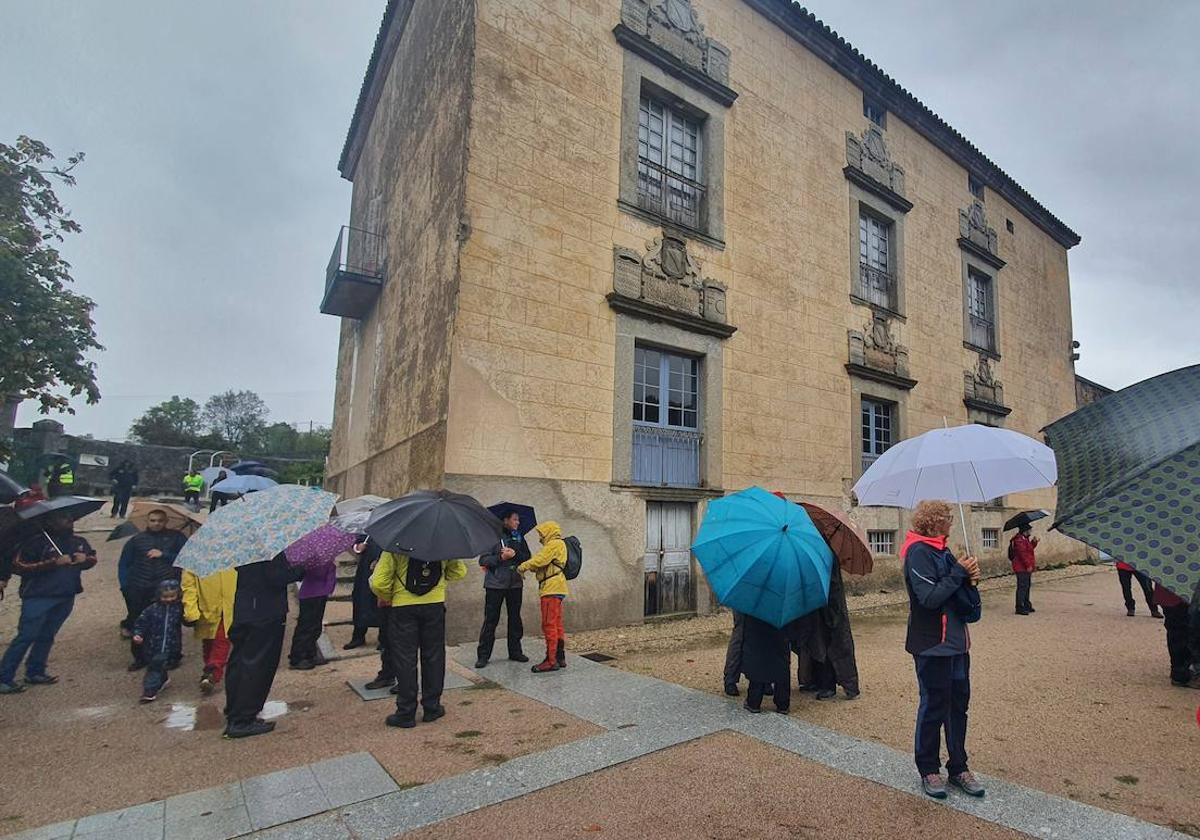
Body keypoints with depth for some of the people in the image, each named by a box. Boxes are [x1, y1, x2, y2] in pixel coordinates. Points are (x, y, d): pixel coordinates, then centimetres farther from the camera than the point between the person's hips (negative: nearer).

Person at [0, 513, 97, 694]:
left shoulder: (78, 541, 7)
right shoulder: (37, 541, -10)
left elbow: (92, 558, 18)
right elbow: (19, 566, -14)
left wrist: (85, 559, -6)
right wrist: (53, 563, -21)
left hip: (66, 597, 5)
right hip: (38, 597, -5)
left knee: (47, 636, 13)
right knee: (26, 636, -4)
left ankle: (35, 672, 24)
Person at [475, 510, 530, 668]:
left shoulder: (519, 538, 10)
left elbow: (527, 558, 5)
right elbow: (483, 560, -8)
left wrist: (515, 554, -12)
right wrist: (500, 557, -20)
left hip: (515, 584, 5)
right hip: (495, 584, -5)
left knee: (515, 619, 11)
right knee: (490, 620, -1)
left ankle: (515, 652, 22)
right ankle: (483, 655, 6)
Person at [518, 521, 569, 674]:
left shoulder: (554, 544, -10)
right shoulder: (557, 545, 23)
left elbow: (539, 560, -20)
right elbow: (544, 564, 19)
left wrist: (522, 567, -7)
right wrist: (527, 568, 6)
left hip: (552, 589, -11)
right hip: (556, 589, 11)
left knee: (549, 625, -7)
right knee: (557, 625, 14)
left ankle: (551, 660, -4)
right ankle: (560, 657, 20)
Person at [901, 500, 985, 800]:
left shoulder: (942, 551, 10)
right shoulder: (919, 552, -17)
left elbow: (958, 593, 14)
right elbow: (930, 598, -24)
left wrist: (969, 579, -6)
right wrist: (959, 572, -19)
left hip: (956, 641, 8)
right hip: (932, 645, -8)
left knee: (958, 703, 15)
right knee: (934, 707, 4)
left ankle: (958, 767, 29)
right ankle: (928, 770, 20)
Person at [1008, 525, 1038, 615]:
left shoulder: (1025, 539, 17)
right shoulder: (1019, 540, -18)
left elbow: (1029, 549, 25)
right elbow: (1022, 553, -23)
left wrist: (1034, 542, 10)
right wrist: (1028, 565, -22)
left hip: (1026, 568, 11)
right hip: (1022, 568, -11)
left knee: (1027, 587, 19)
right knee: (1022, 587, -10)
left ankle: (1026, 605, 30)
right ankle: (1019, 608, -9)